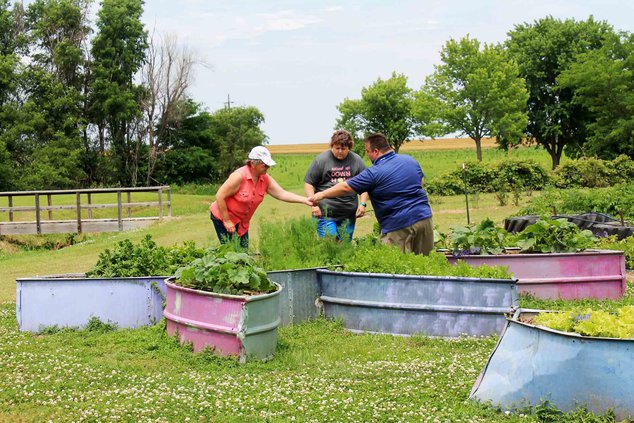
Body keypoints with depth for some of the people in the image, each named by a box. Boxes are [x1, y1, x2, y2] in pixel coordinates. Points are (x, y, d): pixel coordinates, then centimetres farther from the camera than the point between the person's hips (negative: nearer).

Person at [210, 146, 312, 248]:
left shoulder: (265, 179, -5)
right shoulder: (239, 176, -25)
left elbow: (282, 194, -6)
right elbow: (220, 196, -22)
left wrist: (305, 200, -18)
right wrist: (227, 221, -19)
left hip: (242, 222, 7)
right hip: (223, 217, -7)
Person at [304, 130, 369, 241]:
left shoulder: (357, 160, 7)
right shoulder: (321, 160, -2)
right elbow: (308, 184, 1)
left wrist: (363, 204, 1)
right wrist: (314, 204, -10)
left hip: (349, 214, 3)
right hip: (325, 213, -3)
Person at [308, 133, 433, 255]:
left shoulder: (374, 173, -11)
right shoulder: (411, 161, 7)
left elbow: (345, 188, -5)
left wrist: (321, 195, 7)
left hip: (399, 227, -6)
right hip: (424, 218, 6)